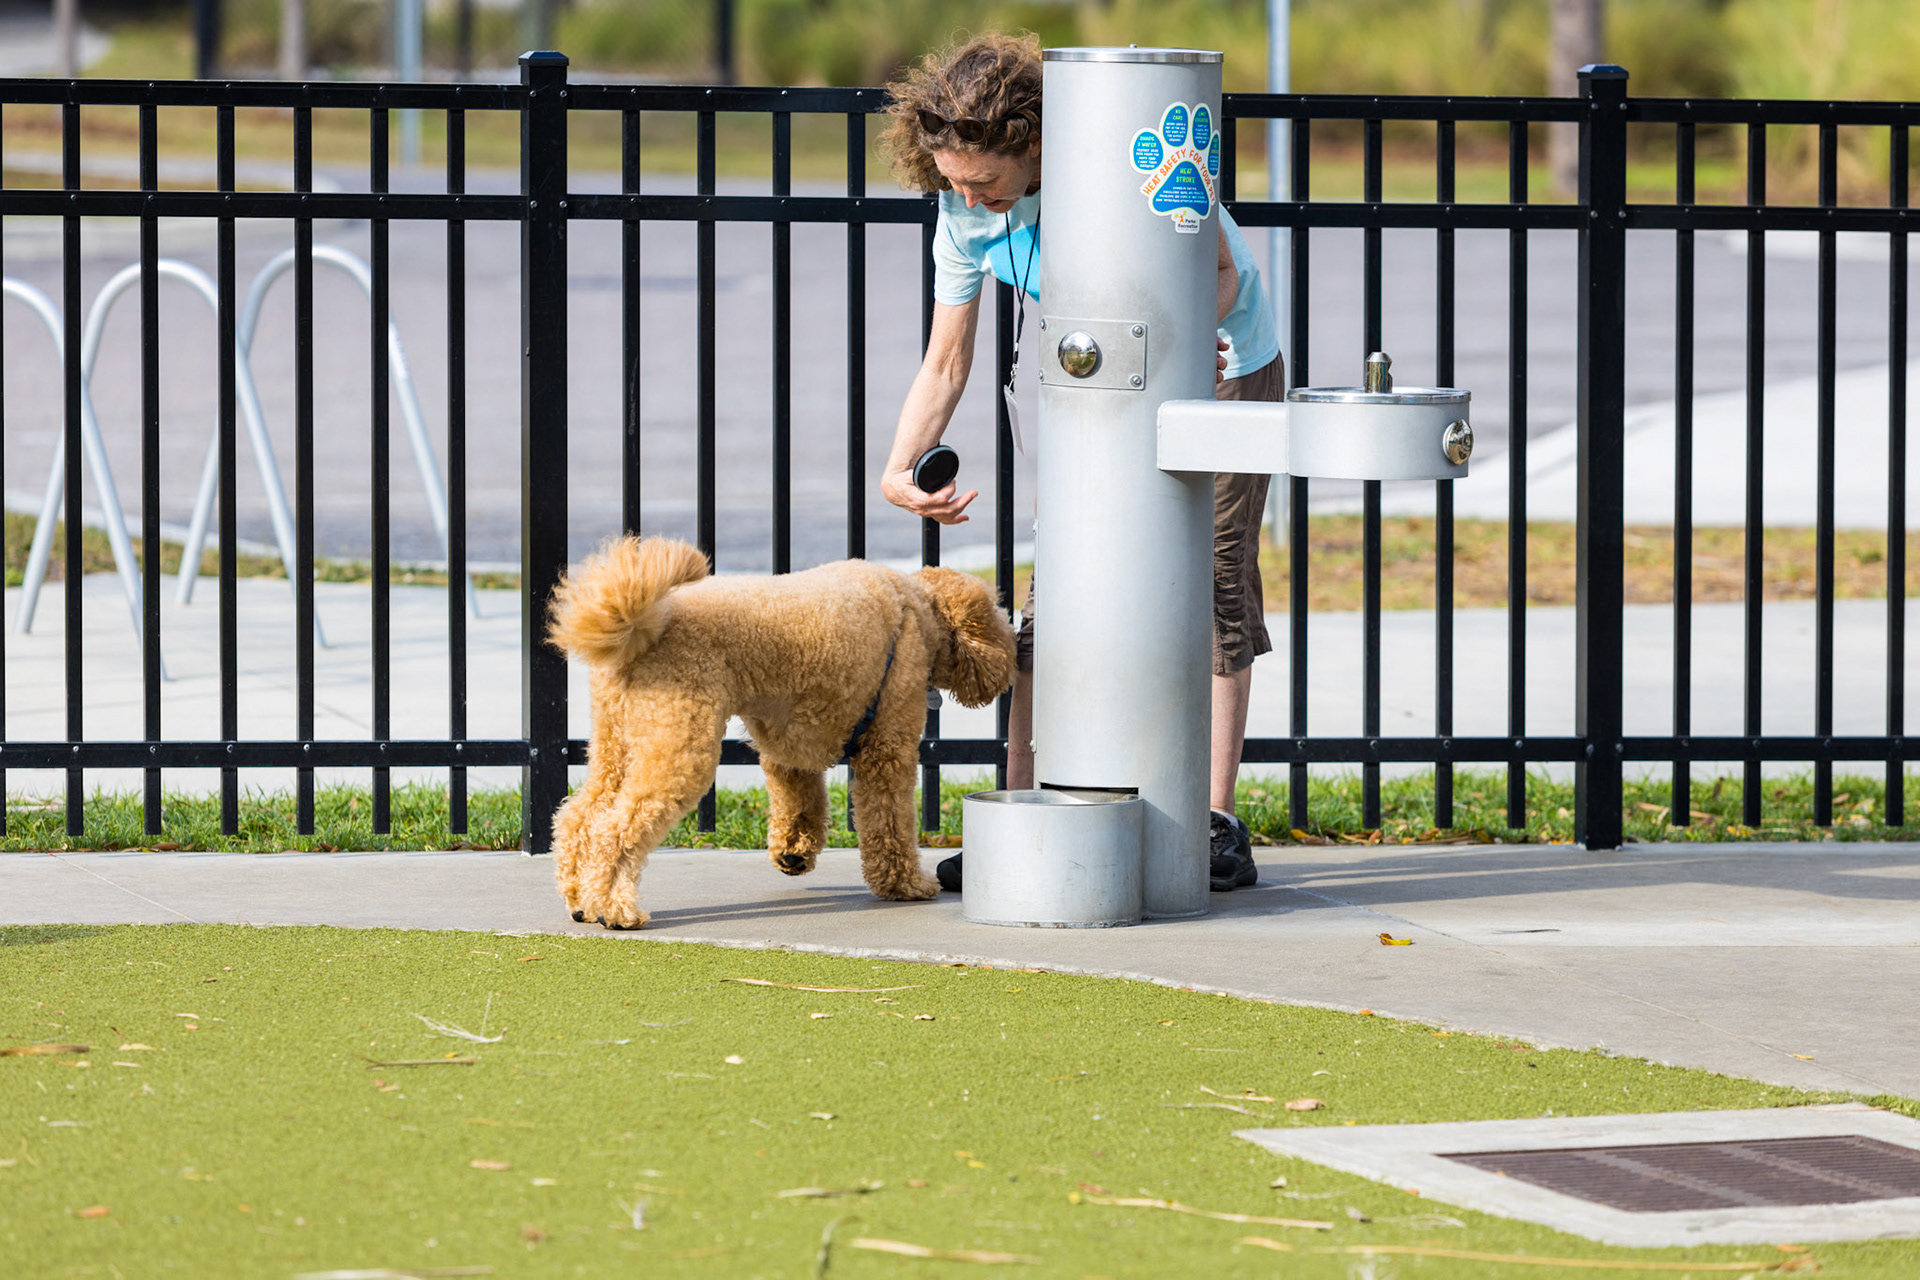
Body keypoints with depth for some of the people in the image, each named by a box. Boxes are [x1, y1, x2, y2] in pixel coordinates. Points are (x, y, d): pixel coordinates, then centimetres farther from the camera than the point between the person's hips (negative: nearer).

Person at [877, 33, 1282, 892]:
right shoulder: (965, 216, -16)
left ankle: (1218, 824, 0)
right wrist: (901, 469, -23)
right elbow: (945, 365, -7)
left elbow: (1221, 274, -19)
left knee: (1216, 587, -6)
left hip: (1222, 366, -4)